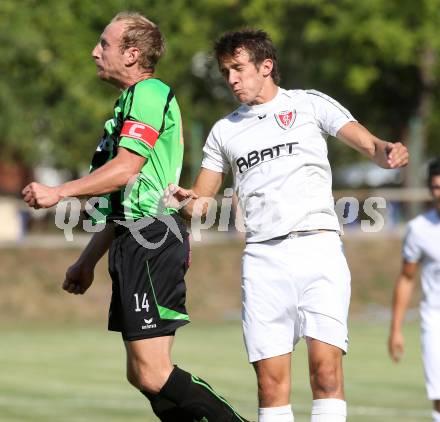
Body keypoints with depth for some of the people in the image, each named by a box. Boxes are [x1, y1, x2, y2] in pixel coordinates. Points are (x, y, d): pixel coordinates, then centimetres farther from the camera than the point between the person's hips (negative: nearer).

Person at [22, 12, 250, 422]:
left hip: (151, 243, -11)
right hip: (136, 240, 11)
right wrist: (87, 260, 29)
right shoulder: (131, 100, 23)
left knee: (153, 373, -16)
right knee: (141, 375, 8)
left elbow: (126, 169, -20)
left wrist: (59, 192, -15)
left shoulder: (149, 93, -8)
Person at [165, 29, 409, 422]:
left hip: (318, 246, -3)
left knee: (326, 368, -15)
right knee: (271, 382, -5)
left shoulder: (310, 104, 8)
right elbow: (201, 199, 20)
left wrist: (385, 151, -27)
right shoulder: (225, 130, 19)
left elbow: (365, 141, -3)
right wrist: (189, 202, -5)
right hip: (263, 257, 3)